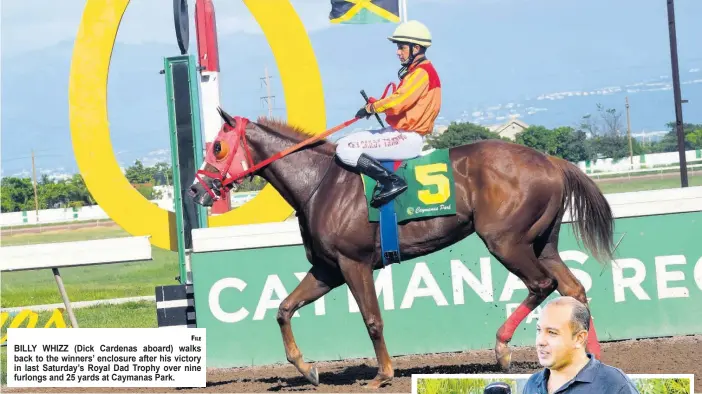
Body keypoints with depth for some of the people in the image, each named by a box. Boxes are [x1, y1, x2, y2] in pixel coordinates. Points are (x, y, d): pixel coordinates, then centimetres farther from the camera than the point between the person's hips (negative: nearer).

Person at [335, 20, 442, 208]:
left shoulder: (422, 72, -16)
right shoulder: (416, 71, 16)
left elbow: (398, 102, -26)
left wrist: (371, 107, -13)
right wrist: (375, 104, 5)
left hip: (407, 139, -11)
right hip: (401, 134, 11)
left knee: (344, 149, -18)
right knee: (344, 144, 14)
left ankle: (392, 181, -19)